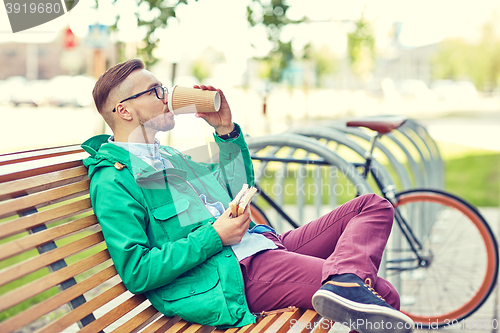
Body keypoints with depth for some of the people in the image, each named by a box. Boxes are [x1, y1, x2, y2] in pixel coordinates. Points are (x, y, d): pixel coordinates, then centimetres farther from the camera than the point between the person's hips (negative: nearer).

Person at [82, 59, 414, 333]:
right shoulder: (113, 180, -10)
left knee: (374, 206, 1)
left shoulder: (168, 156, 21)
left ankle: (343, 281, -24)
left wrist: (227, 130, 12)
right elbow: (136, 272, -19)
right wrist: (214, 237, -17)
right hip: (242, 271, -10)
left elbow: (239, 186, 27)